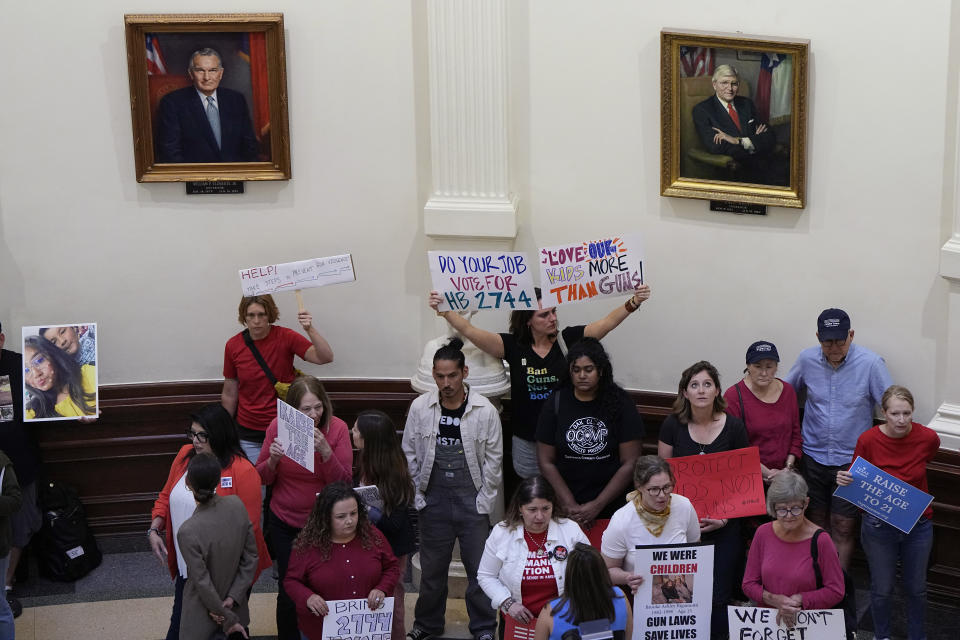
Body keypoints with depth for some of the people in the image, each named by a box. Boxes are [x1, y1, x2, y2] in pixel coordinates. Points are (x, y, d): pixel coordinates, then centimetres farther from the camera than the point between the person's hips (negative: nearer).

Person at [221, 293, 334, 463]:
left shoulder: (285, 337, -9)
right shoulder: (233, 346, -3)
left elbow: (325, 358, -20)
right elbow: (229, 394, 7)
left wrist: (310, 329, -35)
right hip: (248, 433, 1)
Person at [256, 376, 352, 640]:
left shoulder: (337, 428, -13)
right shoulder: (278, 427, -9)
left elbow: (344, 483, -14)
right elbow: (263, 478, -1)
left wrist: (326, 451, -29)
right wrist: (273, 459, -22)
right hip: (285, 523, 1)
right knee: (289, 590, 2)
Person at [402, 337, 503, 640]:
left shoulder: (485, 411, -9)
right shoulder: (420, 408, -5)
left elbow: (493, 461, -3)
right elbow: (409, 456, 4)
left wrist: (484, 502, -4)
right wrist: (418, 496, 1)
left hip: (472, 501, -1)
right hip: (434, 500, 2)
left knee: (479, 567, 4)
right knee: (432, 567, 13)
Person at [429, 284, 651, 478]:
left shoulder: (566, 340, -5)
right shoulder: (514, 346, -5)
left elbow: (607, 323, -10)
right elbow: (469, 331, -12)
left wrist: (634, 302, -24)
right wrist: (444, 310, -26)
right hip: (527, 441, 1)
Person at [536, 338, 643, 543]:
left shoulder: (620, 403, -3)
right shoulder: (556, 404, 2)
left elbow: (630, 463, -5)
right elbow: (546, 462, 1)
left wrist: (597, 505, -9)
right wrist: (570, 506, -8)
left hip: (611, 508, -1)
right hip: (564, 509, 1)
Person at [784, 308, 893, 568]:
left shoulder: (871, 363, -14)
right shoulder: (807, 359, -4)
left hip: (851, 460, -3)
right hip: (813, 456, 3)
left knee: (843, 527, 0)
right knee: (818, 520, 14)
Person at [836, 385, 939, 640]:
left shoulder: (928, 438, -13)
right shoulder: (868, 440, -17)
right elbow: (856, 480, -2)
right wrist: (844, 479, -24)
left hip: (918, 525, 1)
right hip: (879, 526, -1)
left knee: (916, 588, 17)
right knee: (882, 588, 13)